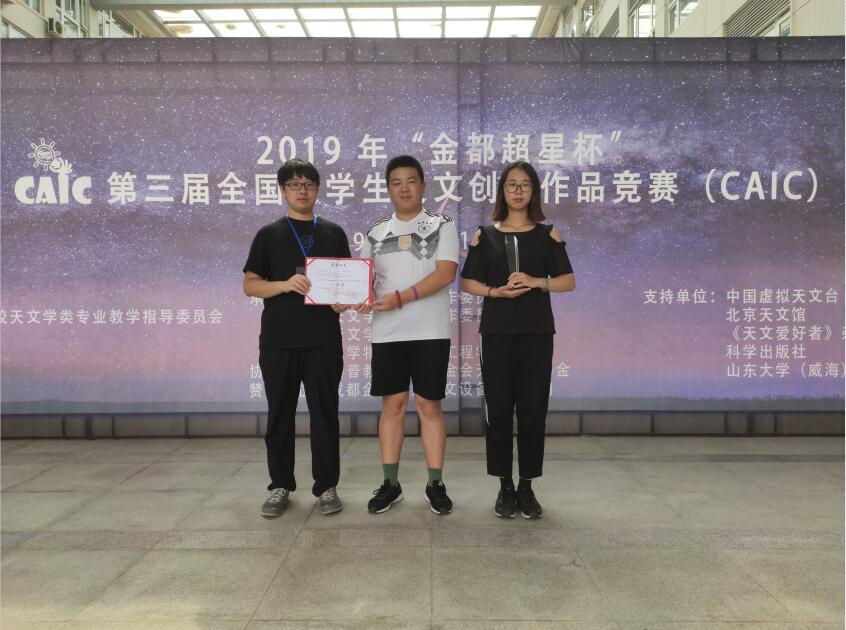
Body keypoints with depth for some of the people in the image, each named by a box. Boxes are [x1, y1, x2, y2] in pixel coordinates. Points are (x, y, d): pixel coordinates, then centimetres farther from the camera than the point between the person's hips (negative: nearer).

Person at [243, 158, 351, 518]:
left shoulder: (334, 234, 12)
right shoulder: (269, 235, 8)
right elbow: (250, 285, 2)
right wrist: (286, 284, -16)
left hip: (324, 340, 1)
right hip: (278, 340, 0)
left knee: (325, 413, 4)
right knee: (280, 414, 6)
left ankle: (326, 486, 15)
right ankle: (280, 486, 19)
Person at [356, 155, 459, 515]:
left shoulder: (442, 226, 2)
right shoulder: (376, 234, 13)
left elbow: (446, 273, -11)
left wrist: (400, 298, -19)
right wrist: (361, 298, -12)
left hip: (430, 331, -3)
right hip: (387, 333, 3)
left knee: (429, 405, 1)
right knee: (392, 404, 5)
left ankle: (435, 485, 11)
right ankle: (390, 484, 14)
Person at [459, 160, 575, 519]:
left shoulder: (547, 234, 8)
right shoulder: (484, 235, 8)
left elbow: (568, 281, 4)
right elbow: (467, 282, 5)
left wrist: (537, 281, -13)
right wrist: (495, 291, -13)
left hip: (536, 331, 0)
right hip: (496, 331, 0)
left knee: (533, 409, 1)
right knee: (498, 409, 1)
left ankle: (527, 488, 13)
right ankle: (505, 487, 13)